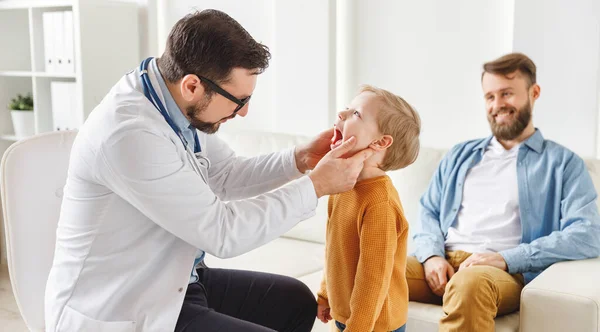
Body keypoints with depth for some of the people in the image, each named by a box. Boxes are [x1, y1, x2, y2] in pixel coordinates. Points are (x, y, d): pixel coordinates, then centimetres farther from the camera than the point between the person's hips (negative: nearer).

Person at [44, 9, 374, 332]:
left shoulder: (177, 103, -3)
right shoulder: (130, 134, -30)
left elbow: (227, 175, 12)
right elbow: (223, 232, -25)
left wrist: (298, 160, -3)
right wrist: (316, 185, -18)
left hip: (171, 282, 9)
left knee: (296, 300, 13)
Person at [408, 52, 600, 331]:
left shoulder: (563, 163, 10)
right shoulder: (460, 155, 24)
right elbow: (429, 212, 20)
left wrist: (506, 258, -15)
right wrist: (432, 255, -3)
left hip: (507, 272, -3)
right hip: (441, 264, 3)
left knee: (469, 283, -40)